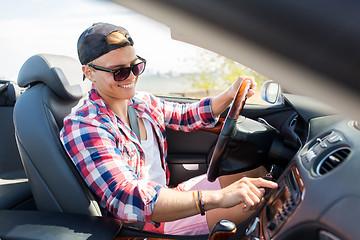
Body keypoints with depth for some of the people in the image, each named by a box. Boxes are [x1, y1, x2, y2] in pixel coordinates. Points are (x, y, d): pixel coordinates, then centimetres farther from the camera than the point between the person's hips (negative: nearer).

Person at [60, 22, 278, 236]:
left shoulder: (143, 103, 1)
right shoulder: (82, 128, -24)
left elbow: (187, 116, 17)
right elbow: (125, 199, -36)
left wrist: (230, 95, -3)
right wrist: (217, 198, -45)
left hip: (168, 194, 8)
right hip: (145, 223, -8)